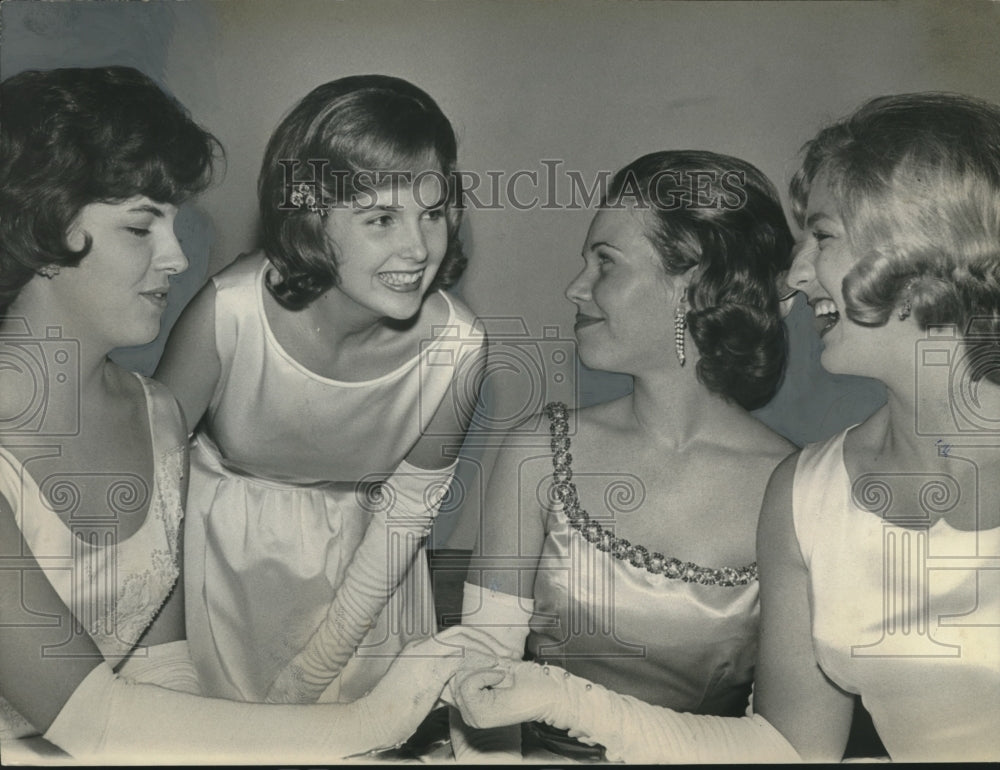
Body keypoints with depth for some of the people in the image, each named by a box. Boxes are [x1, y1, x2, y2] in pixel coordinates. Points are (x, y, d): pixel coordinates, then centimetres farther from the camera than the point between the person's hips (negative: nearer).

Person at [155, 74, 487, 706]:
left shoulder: (457, 347, -25)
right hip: (225, 549, -1)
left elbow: (409, 511, -11)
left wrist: (319, 664, -9)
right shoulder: (230, 313, -31)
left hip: (359, 564, 2)